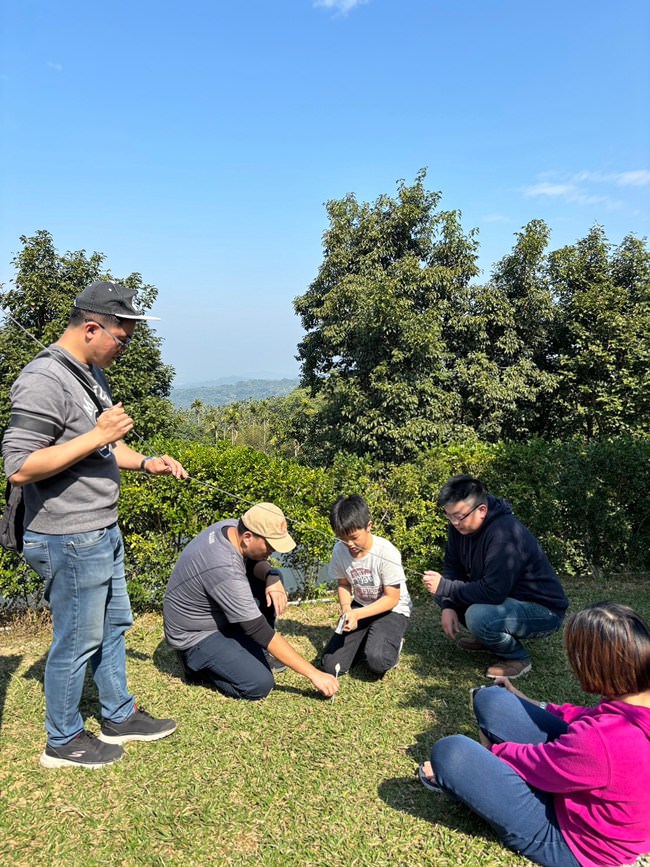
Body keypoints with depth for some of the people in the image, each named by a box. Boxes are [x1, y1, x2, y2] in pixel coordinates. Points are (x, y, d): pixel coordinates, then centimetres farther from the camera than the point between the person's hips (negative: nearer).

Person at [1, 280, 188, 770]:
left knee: (114, 626, 20)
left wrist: (145, 463, 4)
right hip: (69, 541, -10)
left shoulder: (92, 375, 10)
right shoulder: (44, 381, -21)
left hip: (104, 533, 10)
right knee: (77, 641, 6)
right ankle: (63, 742, 28)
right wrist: (98, 436, -26)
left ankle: (120, 718, 39)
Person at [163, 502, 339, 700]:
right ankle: (197, 664, 3)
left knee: (273, 578, 1)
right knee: (260, 685, -20)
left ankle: (255, 655, 8)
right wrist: (313, 674, -27)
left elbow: (254, 562, 7)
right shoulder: (224, 569, -36)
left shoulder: (232, 526, -13)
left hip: (217, 614, 9)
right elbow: (260, 630, -32)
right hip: (195, 635, -9)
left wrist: (272, 579, -19)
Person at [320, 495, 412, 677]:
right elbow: (344, 585, 5)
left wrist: (357, 614, -28)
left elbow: (392, 599, -18)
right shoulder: (340, 550, -11)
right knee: (331, 665, -10)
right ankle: (365, 640, 16)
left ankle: (392, 643, 5)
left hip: (392, 610, -4)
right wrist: (346, 609, -17)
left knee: (377, 661, -31)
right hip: (359, 607, 4)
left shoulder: (387, 553, -25)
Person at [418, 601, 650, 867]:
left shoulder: (601, 742, -38)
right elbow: (590, 719, 7)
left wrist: (495, 749, 2)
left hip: (570, 844, -7)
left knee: (450, 752, -16)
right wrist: (527, 704, 13)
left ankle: (452, 780, 19)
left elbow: (534, 764, -19)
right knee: (491, 700, -3)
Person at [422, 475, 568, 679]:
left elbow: (492, 592, -34)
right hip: (506, 598, 9)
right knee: (442, 593, 1)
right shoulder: (460, 526, -6)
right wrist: (448, 606, -13)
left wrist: (445, 587, -26)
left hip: (543, 610, -8)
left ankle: (518, 657, -5)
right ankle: (486, 637, 15)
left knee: (478, 616, -34)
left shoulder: (504, 534, -32)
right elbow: (452, 567, 3)